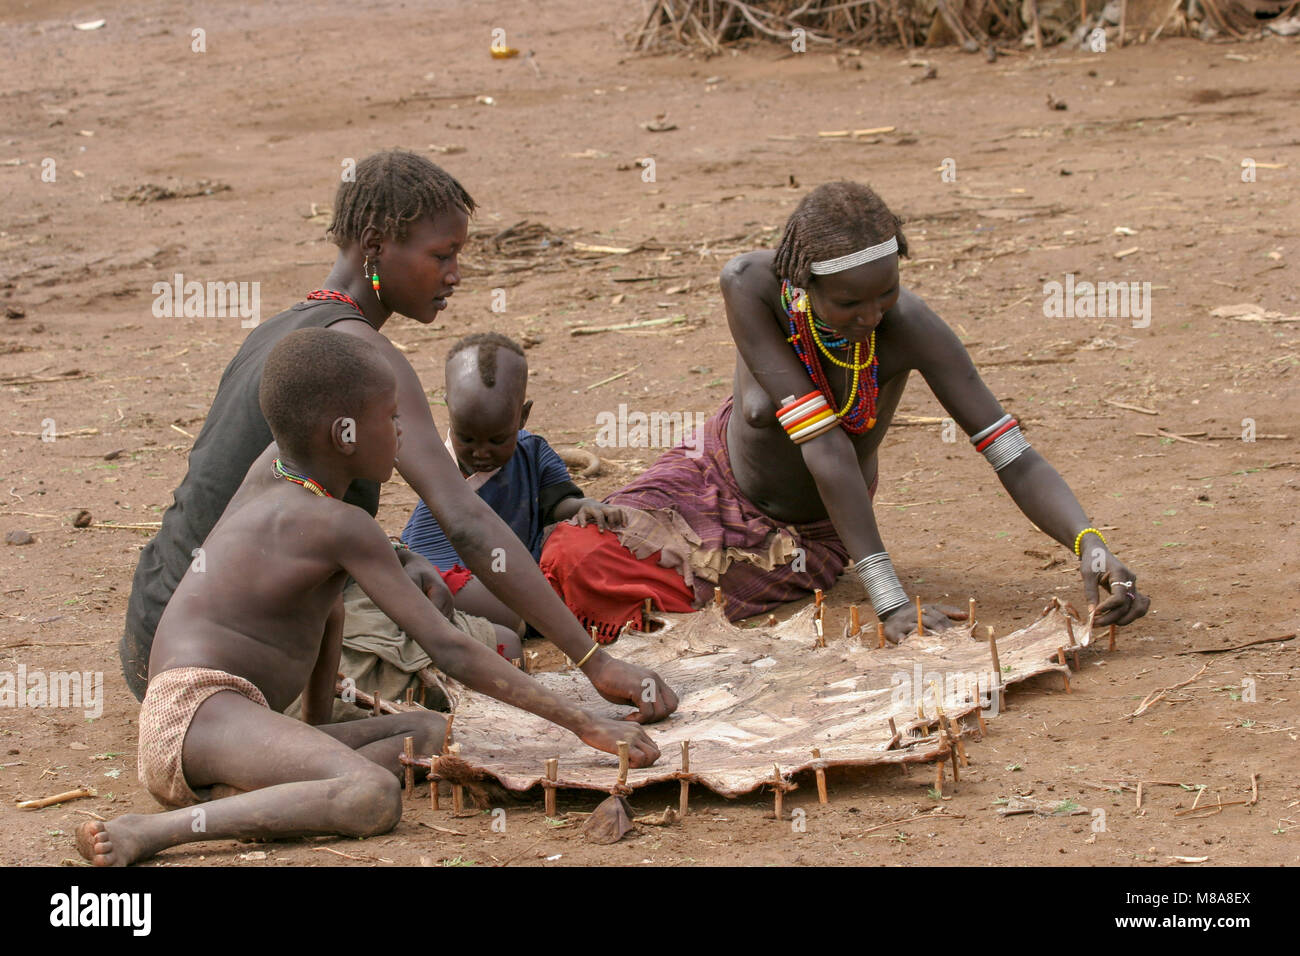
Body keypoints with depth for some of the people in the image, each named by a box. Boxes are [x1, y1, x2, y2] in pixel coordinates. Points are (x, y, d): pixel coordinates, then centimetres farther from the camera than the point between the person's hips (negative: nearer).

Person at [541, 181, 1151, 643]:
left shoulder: (909, 327, -32)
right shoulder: (751, 285, -33)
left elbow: (1016, 461, -30)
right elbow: (824, 445, -37)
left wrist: (1091, 546, -49)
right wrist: (890, 602, -40)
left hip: (811, 530, -1)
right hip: (719, 477, 1)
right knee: (575, 558, -18)